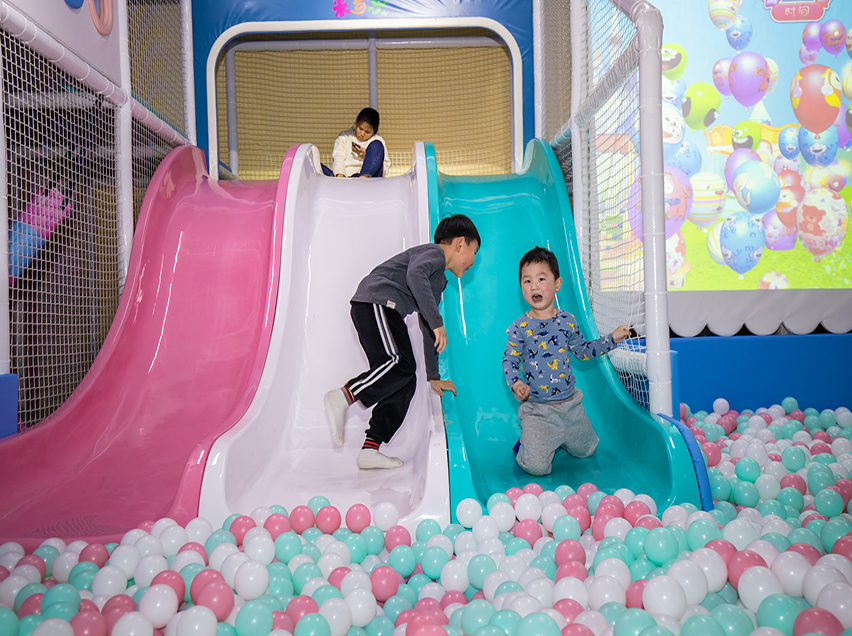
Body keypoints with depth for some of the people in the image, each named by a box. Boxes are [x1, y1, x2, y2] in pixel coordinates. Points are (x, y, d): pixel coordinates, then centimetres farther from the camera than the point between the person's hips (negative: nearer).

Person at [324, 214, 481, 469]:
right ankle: (342, 397, -27)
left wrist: (433, 377, 38)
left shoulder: (439, 281, 33)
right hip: (377, 301, -9)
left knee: (405, 383, 2)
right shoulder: (434, 252, 4)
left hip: (384, 312, 9)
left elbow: (428, 330, 36)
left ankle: (370, 449, 0)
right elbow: (415, 274, -21)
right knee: (402, 364, -26)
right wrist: (437, 322, -22)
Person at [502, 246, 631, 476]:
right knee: (536, 466, -11)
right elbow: (509, 360, -8)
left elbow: (583, 351, 14)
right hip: (537, 409, -4)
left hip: (570, 404, 4)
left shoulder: (567, 321, 0)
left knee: (587, 451, 19)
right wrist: (516, 384, -27)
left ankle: (555, 439, 42)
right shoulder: (519, 328, -11)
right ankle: (529, 440, 20)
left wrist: (612, 338, 8)